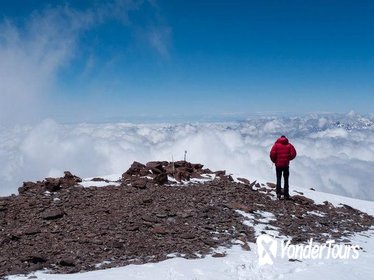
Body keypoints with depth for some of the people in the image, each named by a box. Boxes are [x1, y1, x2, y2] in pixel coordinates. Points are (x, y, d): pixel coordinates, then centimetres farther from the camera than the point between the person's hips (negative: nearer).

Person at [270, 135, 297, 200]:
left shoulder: (276, 144, 0)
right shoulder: (289, 145, 4)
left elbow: (272, 154, -10)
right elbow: (293, 154, -5)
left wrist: (274, 161, 7)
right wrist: (288, 158, 11)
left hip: (278, 165, -1)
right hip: (286, 165, 1)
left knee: (278, 179, 7)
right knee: (286, 180, 11)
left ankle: (278, 193, -5)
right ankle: (286, 195, 10)